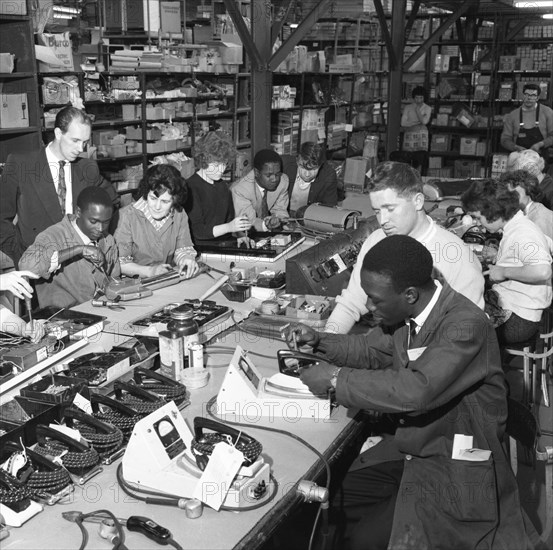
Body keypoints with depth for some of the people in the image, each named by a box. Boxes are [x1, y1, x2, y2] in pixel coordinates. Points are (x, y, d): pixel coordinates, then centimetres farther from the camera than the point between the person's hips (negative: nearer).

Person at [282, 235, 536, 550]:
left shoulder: (466, 324, -26)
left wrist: (337, 379, -27)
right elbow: (374, 351, 15)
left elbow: (415, 391, -37)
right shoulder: (409, 314, -3)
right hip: (409, 447, 7)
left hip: (456, 468, -7)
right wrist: (320, 342, 0)